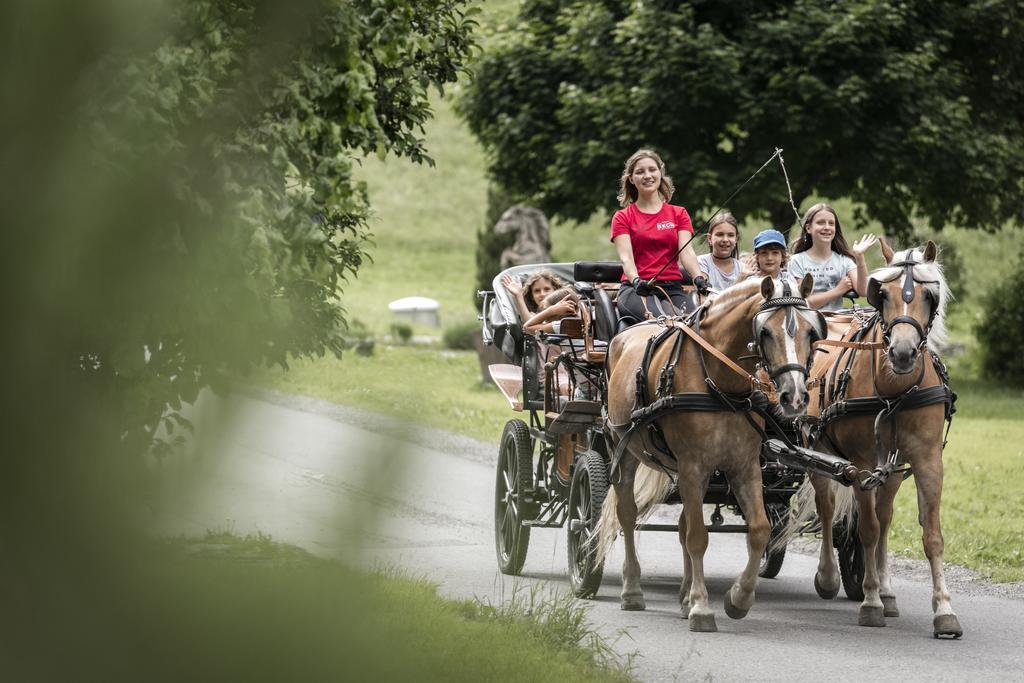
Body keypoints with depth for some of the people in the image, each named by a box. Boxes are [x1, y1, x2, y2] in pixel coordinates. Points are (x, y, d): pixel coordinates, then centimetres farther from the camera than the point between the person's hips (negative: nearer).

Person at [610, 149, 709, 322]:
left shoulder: (678, 214, 19)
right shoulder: (623, 217, 13)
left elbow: (686, 252, 3)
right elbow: (625, 257, -3)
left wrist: (698, 278, -19)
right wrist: (636, 281, -26)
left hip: (672, 288, 2)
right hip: (636, 290, -2)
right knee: (665, 320, -38)